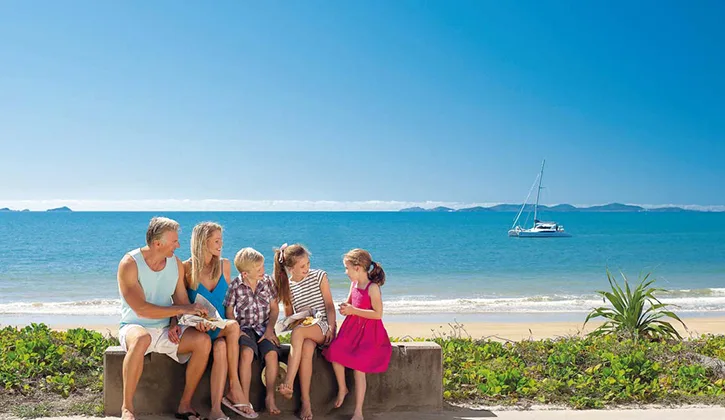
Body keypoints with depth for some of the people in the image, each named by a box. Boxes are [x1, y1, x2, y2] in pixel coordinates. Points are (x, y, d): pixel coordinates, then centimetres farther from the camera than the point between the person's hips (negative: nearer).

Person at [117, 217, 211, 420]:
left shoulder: (176, 264, 3)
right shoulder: (129, 264, -14)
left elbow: (182, 301, 8)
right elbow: (141, 309, -22)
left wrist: (175, 323, -13)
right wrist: (182, 310, -22)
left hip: (165, 330, 5)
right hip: (135, 327, -5)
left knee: (203, 340, -21)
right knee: (141, 339, -40)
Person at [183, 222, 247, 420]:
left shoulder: (224, 265, 9)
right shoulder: (187, 268, -3)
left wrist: (225, 321, 1)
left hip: (220, 326, 3)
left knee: (221, 347, -33)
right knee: (233, 326, -33)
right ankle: (234, 386, -27)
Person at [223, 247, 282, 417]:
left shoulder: (267, 281, 2)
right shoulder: (235, 286, -5)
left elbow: (274, 309, 6)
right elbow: (229, 312, 2)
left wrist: (269, 330, -6)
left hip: (264, 327, 2)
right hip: (245, 328, -2)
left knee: (272, 353, -27)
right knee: (247, 352, -33)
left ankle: (270, 397, -14)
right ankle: (245, 399, -26)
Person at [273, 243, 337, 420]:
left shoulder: (319, 276, 4)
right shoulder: (286, 286, 8)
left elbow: (329, 305, 1)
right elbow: (289, 316, 15)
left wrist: (331, 327, -12)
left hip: (323, 326, -2)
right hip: (302, 328, 2)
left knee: (298, 332, -36)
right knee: (307, 348, -35)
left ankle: (288, 384, -41)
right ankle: (305, 401, -35)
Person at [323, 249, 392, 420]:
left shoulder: (372, 288, -15)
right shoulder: (354, 284, 8)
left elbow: (378, 314, -20)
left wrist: (353, 310, -19)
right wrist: (345, 307, 1)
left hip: (368, 332, -7)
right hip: (352, 329, 7)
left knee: (358, 366, -14)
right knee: (334, 351, -16)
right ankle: (342, 388, 5)